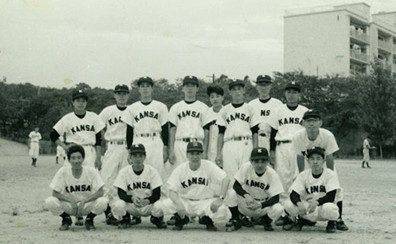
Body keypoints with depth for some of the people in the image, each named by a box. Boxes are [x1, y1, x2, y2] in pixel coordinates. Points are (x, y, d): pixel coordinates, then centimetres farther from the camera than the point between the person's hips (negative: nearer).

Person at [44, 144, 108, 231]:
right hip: (68, 206, 1)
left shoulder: (91, 171, -11)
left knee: (103, 201, -31)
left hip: (87, 206, -1)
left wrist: (84, 201, -28)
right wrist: (71, 200, -25)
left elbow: (100, 192, -15)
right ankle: (66, 219, 4)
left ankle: (89, 220, 2)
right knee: (50, 201, -27)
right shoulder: (63, 172, -10)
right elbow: (55, 193, -10)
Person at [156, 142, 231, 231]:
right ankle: (181, 219, 9)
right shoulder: (180, 169, -4)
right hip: (184, 201, 1)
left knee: (222, 211, -32)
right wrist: (179, 205, -29)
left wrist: (220, 199, -27)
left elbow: (225, 180, -14)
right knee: (160, 206, -23)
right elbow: (172, 191, -9)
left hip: (206, 202, -1)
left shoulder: (209, 166, -7)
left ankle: (208, 220, 6)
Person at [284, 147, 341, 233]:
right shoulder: (303, 175, -2)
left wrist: (316, 202, -38)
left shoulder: (330, 174, -10)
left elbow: (331, 197, -20)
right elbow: (293, 195, -11)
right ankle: (301, 220, 9)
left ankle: (331, 223, -1)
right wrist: (299, 203, -34)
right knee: (288, 204, -23)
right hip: (309, 213, 3)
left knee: (328, 207, -38)